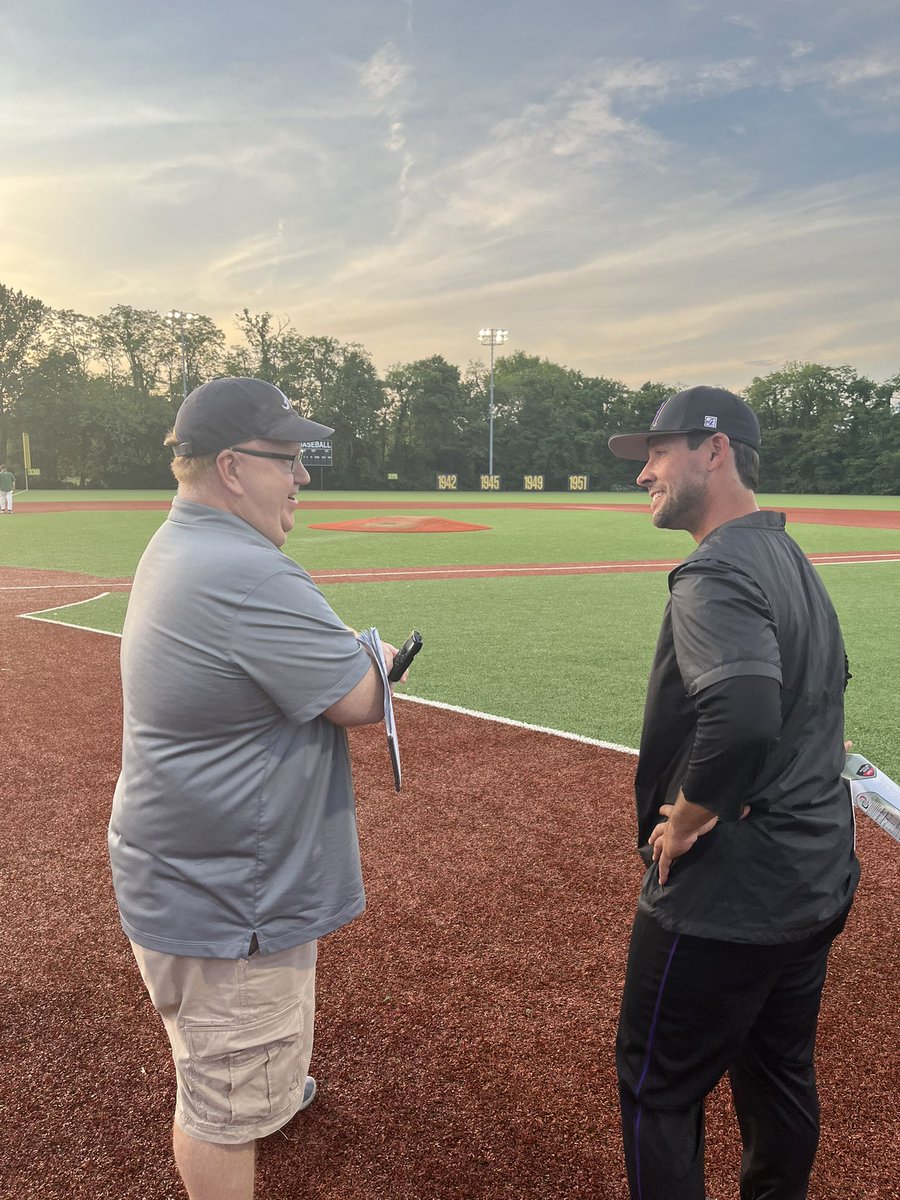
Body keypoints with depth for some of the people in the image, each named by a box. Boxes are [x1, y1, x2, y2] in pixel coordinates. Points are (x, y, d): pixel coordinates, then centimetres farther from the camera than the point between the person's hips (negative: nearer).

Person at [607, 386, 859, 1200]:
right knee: (782, 1079, 25)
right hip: (819, 881, 10)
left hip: (726, 895, -9)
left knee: (656, 1088, 8)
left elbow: (743, 715, -37)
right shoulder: (796, 561, 10)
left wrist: (687, 818, -21)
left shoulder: (717, 574, -21)